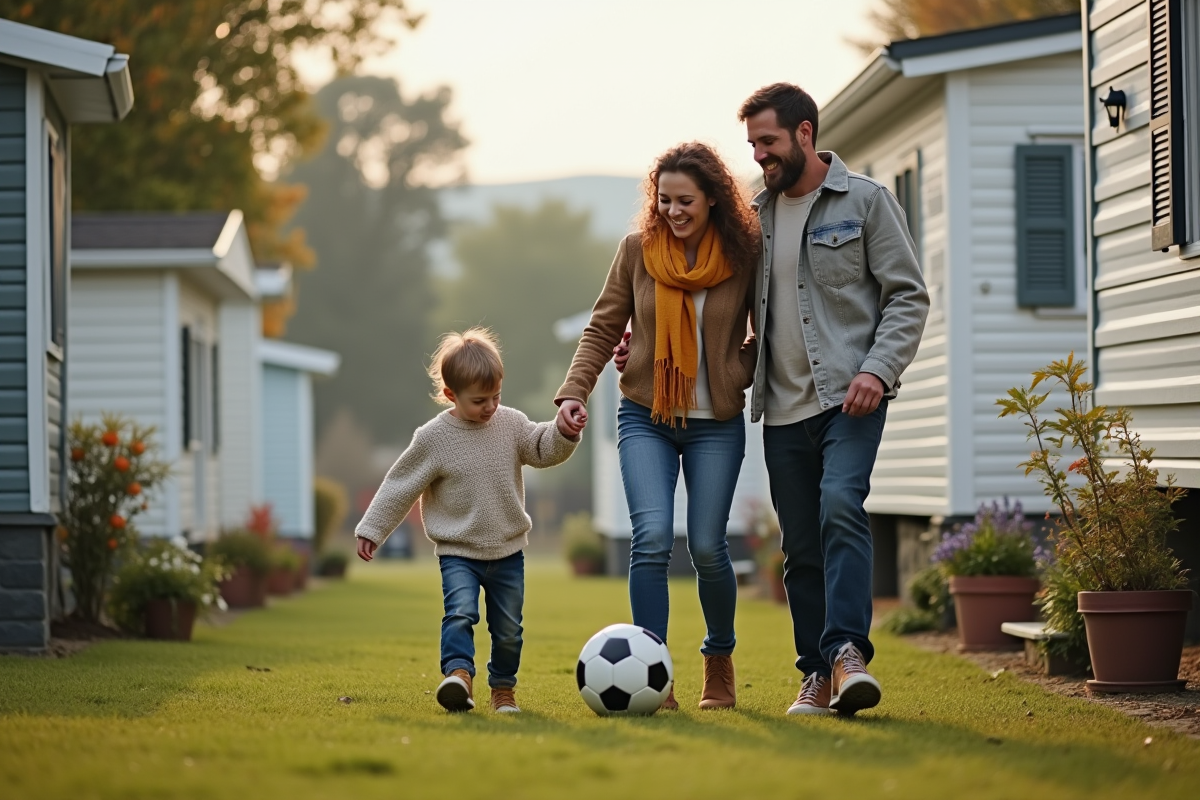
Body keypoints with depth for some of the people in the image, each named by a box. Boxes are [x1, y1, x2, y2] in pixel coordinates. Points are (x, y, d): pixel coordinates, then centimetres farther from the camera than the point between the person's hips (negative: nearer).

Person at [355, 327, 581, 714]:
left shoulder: (511, 424, -1)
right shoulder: (433, 438, -10)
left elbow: (542, 449, 8)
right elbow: (400, 485, -5)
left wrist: (564, 433, -14)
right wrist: (372, 529, -3)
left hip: (508, 552, 4)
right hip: (458, 553, -3)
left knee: (508, 628, 10)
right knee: (461, 611, -26)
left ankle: (503, 689, 25)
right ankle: (458, 674, -38)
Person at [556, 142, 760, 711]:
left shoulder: (744, 256, -3)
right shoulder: (637, 252, 0)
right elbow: (602, 330, 3)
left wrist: (745, 367, -10)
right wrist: (574, 392, -9)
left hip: (716, 424, 0)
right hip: (645, 418, 0)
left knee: (706, 546, -3)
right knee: (652, 536, -16)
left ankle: (720, 664, 23)